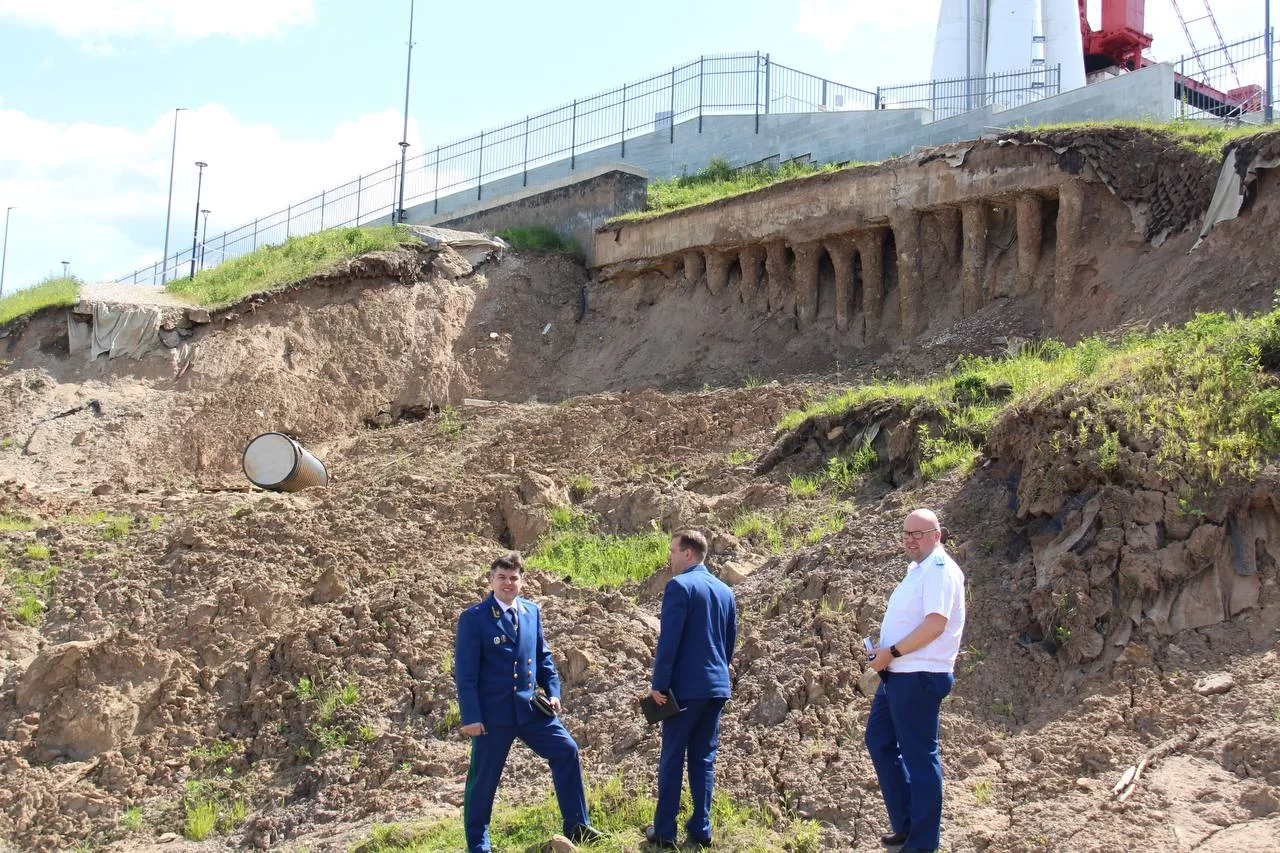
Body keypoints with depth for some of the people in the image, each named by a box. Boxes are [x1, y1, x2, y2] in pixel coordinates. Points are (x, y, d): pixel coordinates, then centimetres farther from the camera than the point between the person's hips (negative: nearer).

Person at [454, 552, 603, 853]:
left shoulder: (531, 611, 7)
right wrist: (471, 716, -15)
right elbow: (465, 672, -11)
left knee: (566, 750, -1)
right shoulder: (473, 618, -9)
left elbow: (543, 656, 16)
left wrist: (553, 691, 3)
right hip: (492, 711, -5)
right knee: (483, 777, 4)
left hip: (530, 706, 5)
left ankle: (576, 825, 11)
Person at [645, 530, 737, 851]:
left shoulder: (679, 585, -11)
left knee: (672, 759, 1)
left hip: (685, 686, -6)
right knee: (704, 759, 11)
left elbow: (669, 639, -16)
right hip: (717, 686, 7)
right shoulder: (725, 591, 12)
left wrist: (659, 684, -12)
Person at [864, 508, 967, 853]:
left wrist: (892, 652, -19)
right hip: (898, 673, 11)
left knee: (918, 755, -2)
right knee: (879, 740, 17)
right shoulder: (918, 568, 16)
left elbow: (936, 623, -25)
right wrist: (886, 653, 10)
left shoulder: (939, 570, -15)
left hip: (918, 677, -11)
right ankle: (905, 823, 26)